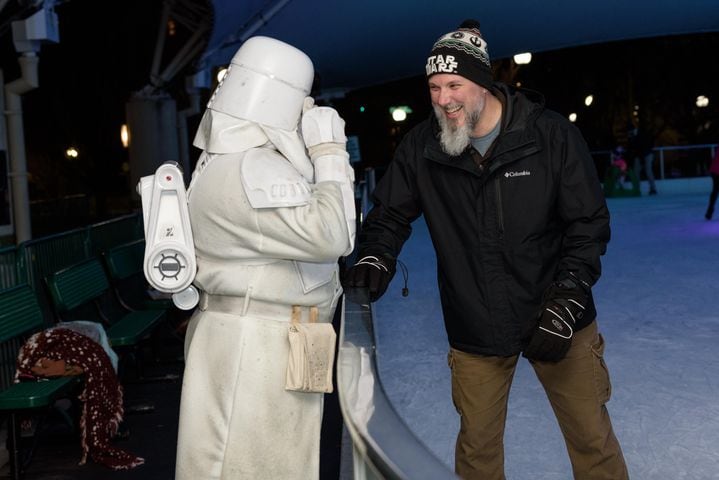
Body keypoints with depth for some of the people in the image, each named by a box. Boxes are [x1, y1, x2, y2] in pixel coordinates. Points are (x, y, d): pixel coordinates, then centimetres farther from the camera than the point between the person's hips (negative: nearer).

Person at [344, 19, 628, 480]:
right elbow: (390, 215, 4)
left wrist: (566, 303, -15)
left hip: (559, 321, -1)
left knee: (592, 438, 11)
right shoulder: (420, 147, -5)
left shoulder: (552, 134, -11)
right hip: (474, 329, 2)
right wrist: (374, 259, -17)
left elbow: (589, 223, -7)